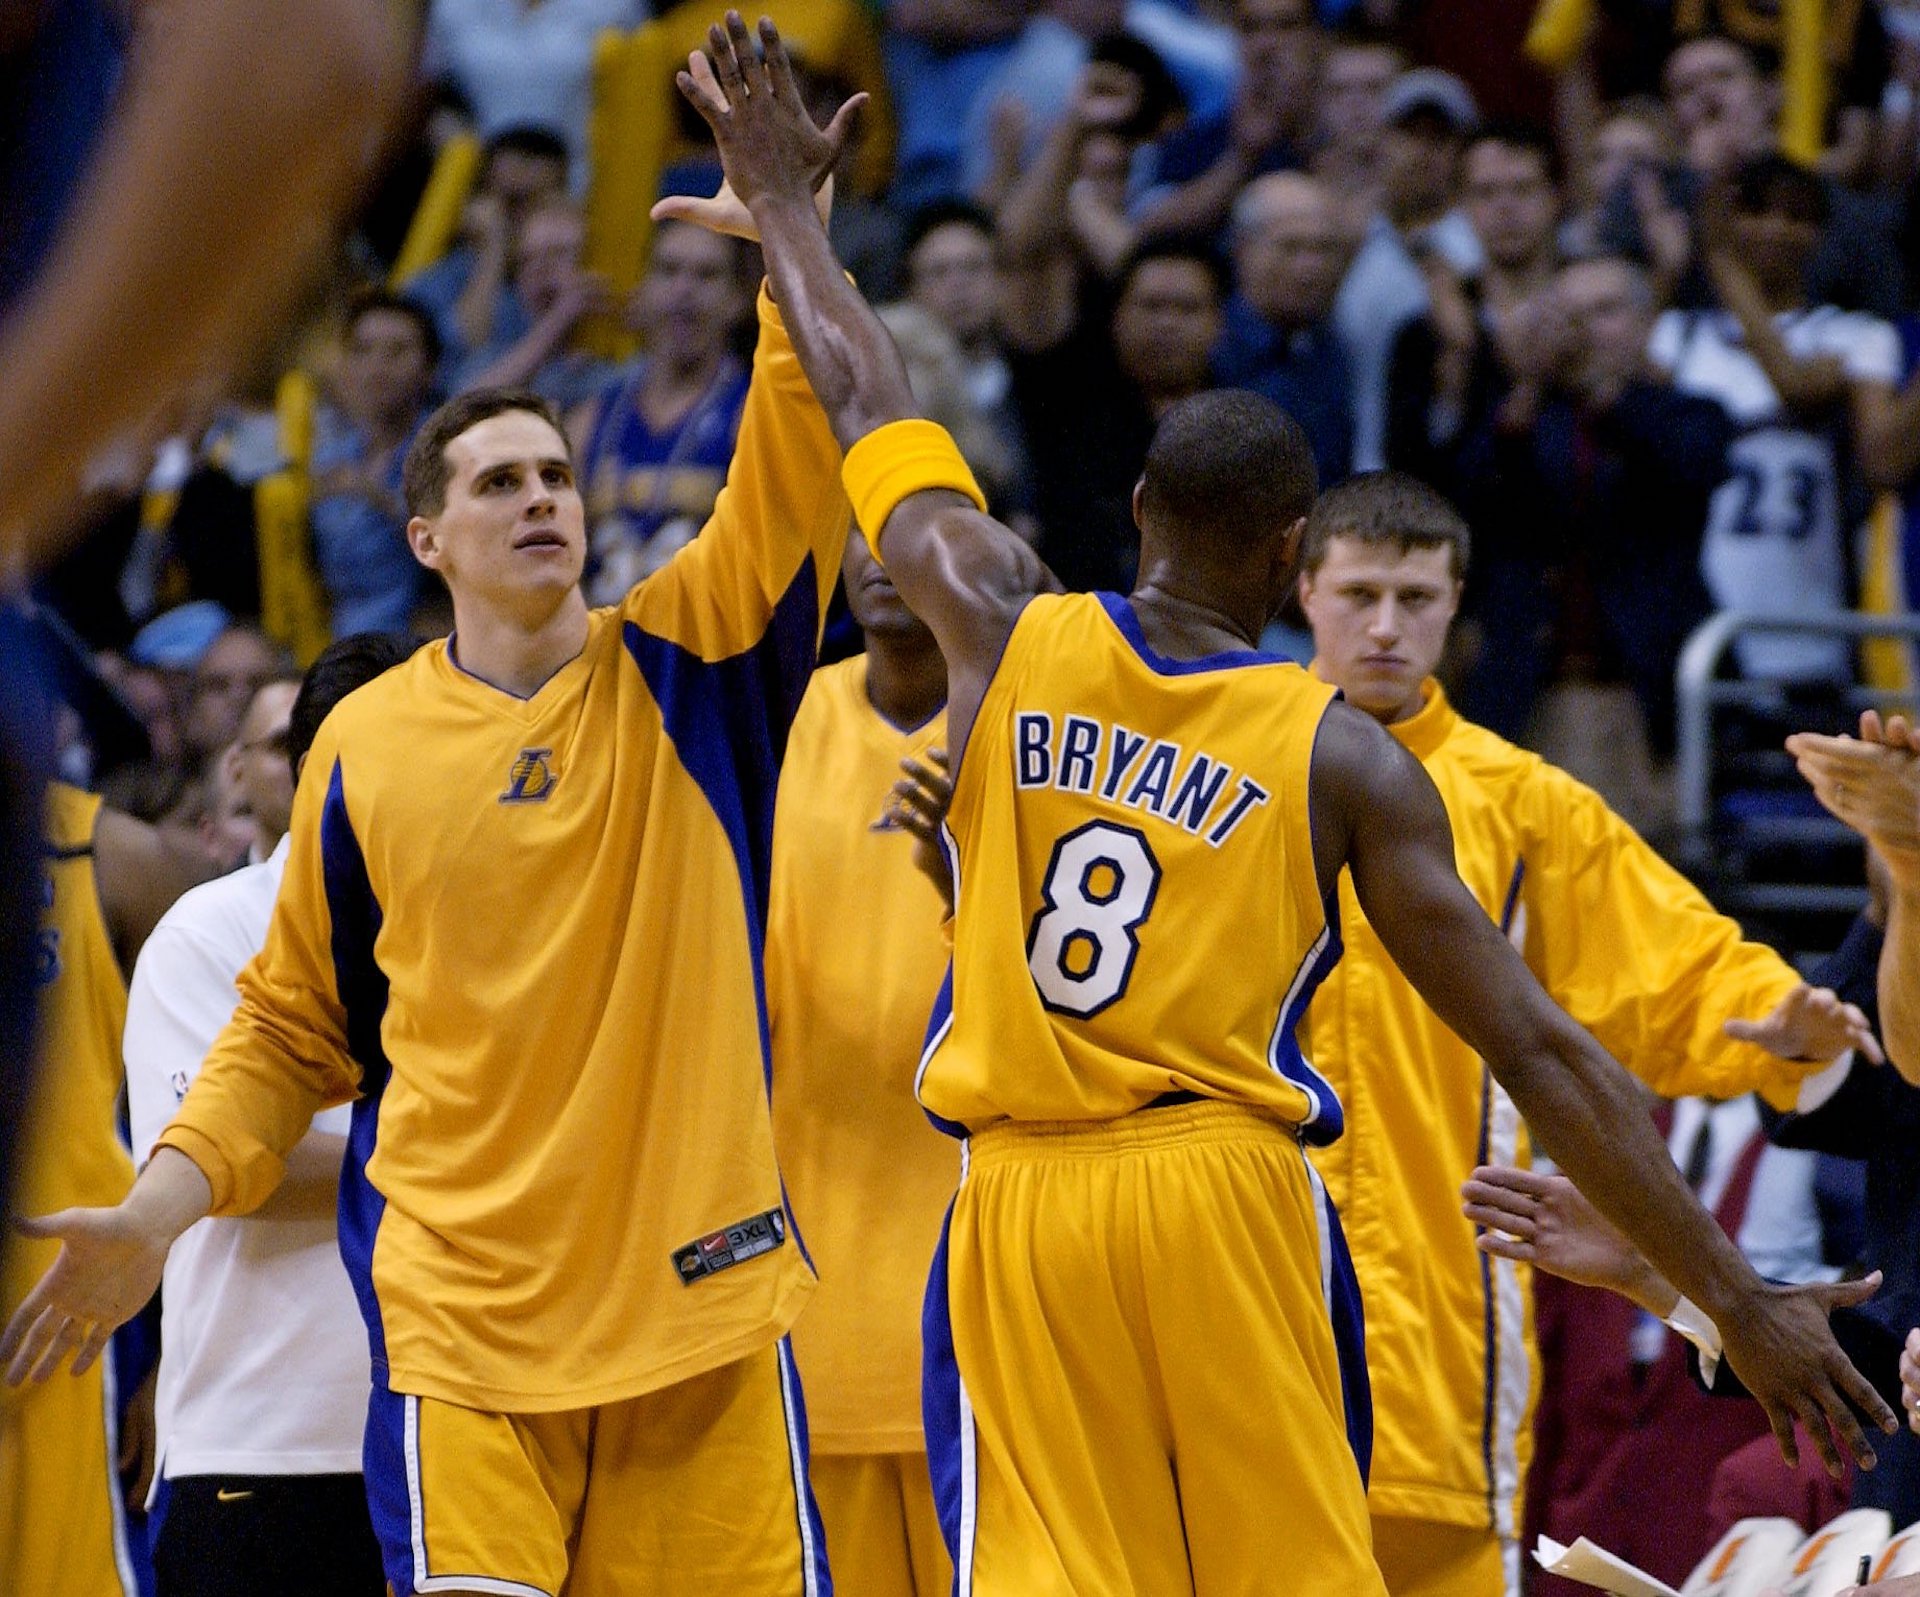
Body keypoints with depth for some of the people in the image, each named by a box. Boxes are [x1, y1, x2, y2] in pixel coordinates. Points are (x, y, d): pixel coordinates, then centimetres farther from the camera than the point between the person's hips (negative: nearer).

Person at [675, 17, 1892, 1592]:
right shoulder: (1341, 756, -1)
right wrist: (1737, 1299, 0)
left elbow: (864, 400, 23)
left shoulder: (1008, 634, 5)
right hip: (1223, 1191, -2)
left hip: (1014, 1210, 2)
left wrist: (785, 200, 41)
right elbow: (1540, 1053, -3)